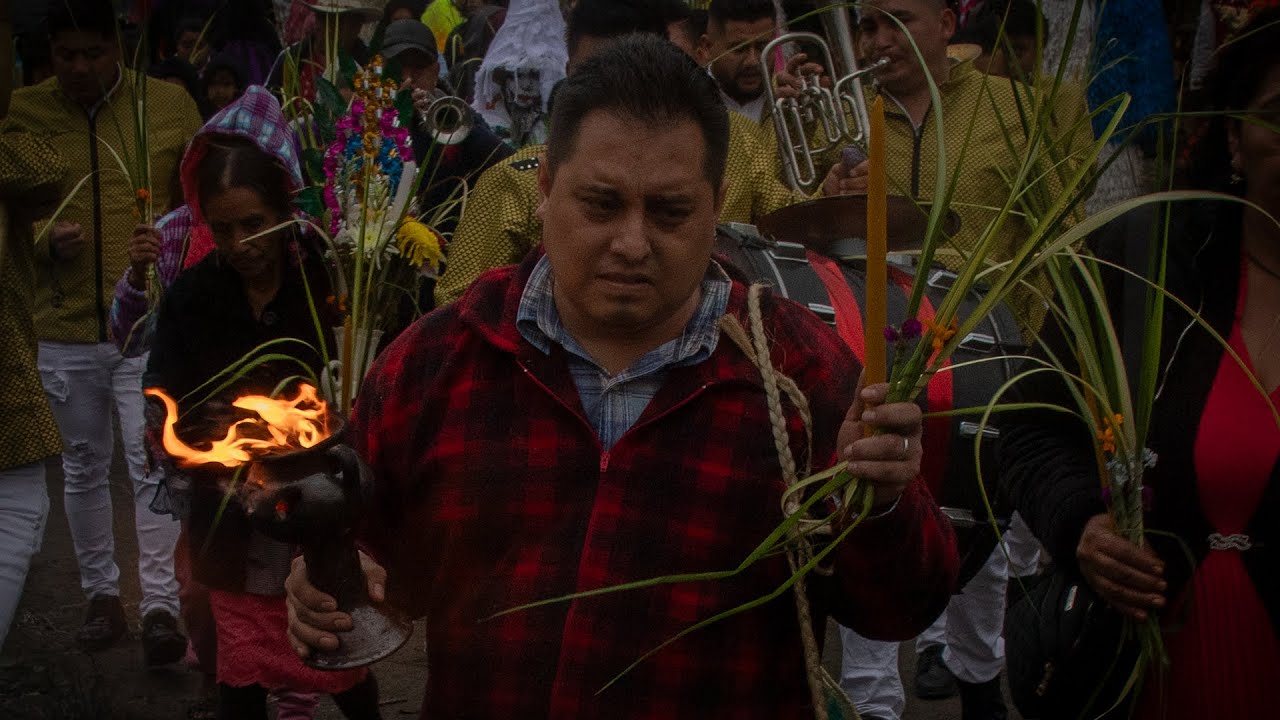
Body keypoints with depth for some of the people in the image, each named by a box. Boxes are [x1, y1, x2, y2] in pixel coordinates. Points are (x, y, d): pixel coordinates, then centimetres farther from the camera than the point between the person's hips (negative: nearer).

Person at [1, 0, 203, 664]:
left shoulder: (170, 104, -2)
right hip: (63, 327, 2)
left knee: (151, 462, -7)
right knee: (83, 468, 13)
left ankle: (161, 605, 0)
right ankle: (101, 594, 28)